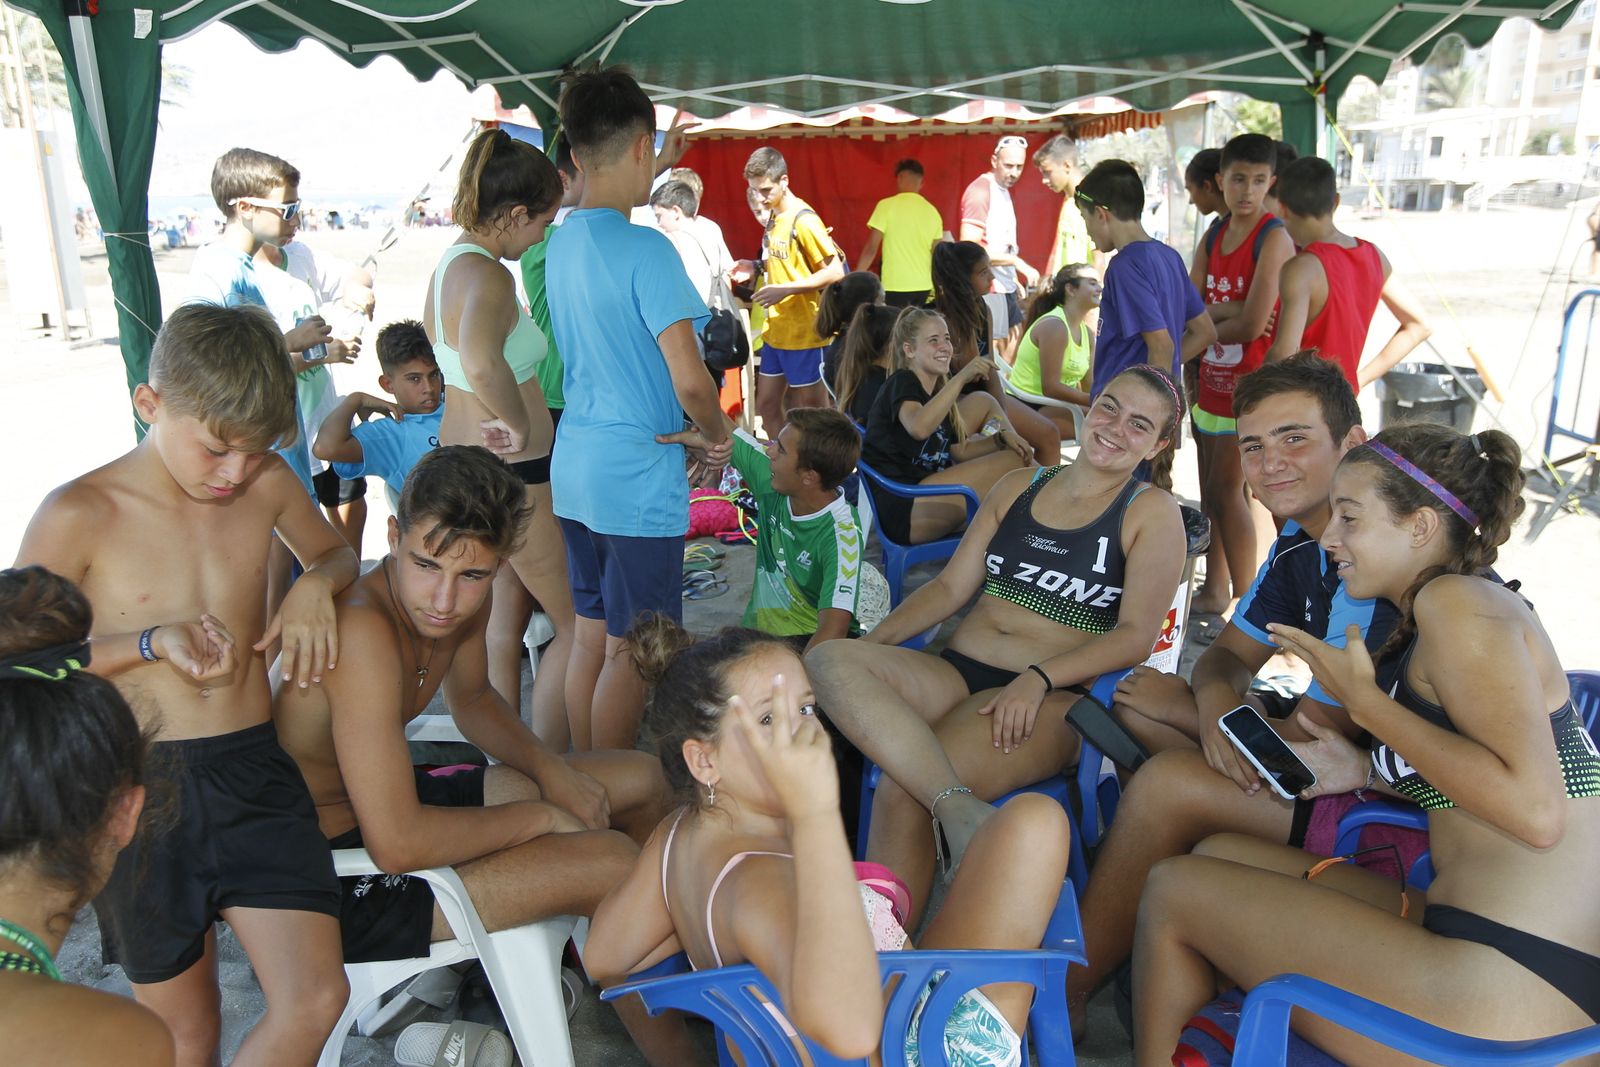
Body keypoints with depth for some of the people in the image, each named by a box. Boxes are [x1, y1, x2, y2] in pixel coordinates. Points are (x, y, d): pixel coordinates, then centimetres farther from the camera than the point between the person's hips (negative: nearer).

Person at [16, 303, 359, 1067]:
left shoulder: (267, 483, 0)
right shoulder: (78, 516, -11)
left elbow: (337, 553, 20)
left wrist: (316, 583, -4)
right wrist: (153, 641, -19)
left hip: (255, 774, 3)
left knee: (315, 996, -5)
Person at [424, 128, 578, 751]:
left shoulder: (450, 263, 8)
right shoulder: (485, 276, -24)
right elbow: (481, 361, -46)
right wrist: (520, 425, -31)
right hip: (511, 472, -10)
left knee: (509, 607, 22)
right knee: (577, 622, 3)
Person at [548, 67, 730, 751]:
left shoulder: (561, 243, 7)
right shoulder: (645, 249, -17)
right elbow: (689, 381, -21)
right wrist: (719, 434, -3)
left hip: (574, 462, 8)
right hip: (638, 473, -8)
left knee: (590, 633, 17)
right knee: (631, 648, 4)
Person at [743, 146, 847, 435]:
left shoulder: (804, 220, -15)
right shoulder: (774, 219, 10)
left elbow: (835, 272, -17)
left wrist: (785, 289, -22)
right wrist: (758, 268, 5)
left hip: (803, 333, -8)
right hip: (775, 332, 9)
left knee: (812, 412, 2)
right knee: (766, 405, 13)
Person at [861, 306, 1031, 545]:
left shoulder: (936, 390, 16)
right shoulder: (901, 384, -10)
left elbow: (959, 451, 14)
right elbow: (919, 427, -33)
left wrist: (1001, 437, -1)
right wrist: (962, 377, -33)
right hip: (901, 511, -10)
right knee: (1012, 462, -12)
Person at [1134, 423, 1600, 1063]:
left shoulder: (1454, 598, -14)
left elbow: (1536, 810, -23)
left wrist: (1363, 699, -15)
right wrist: (1368, 770, 9)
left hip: (1511, 982, -9)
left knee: (1173, 890, 2)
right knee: (1220, 854, 16)